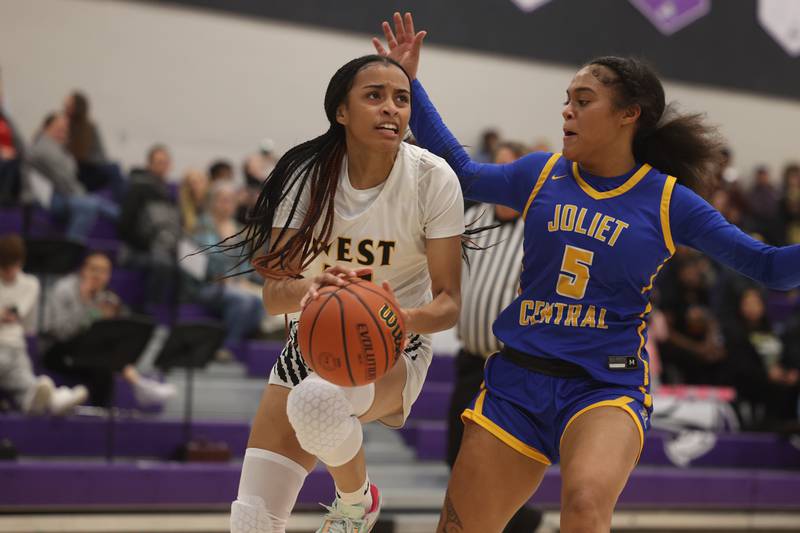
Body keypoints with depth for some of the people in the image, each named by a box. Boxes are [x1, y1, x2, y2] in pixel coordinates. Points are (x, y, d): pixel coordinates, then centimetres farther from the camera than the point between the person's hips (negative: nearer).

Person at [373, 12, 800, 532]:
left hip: (608, 389, -4)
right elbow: (462, 172, 21)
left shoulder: (667, 201, -2)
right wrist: (410, 85, 17)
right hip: (518, 378, 4)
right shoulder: (542, 174, 7)